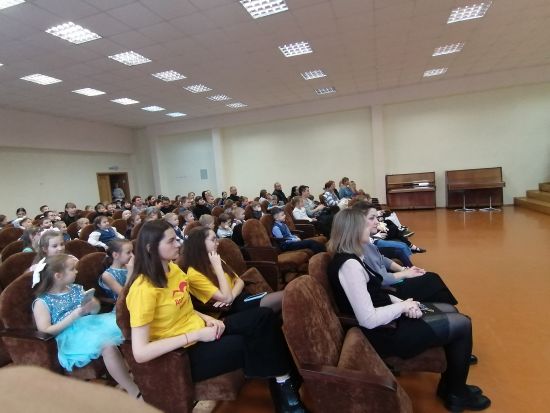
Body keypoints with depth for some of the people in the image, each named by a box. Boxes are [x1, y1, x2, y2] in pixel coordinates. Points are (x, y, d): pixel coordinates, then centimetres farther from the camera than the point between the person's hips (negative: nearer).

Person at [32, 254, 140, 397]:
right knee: (107, 345, -34)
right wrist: (75, 314, -16)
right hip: (70, 337, -6)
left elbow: (96, 309, 19)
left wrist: (93, 305, -6)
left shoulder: (76, 288, 15)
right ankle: (135, 393, -25)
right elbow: (45, 332, -8)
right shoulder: (42, 302, 0)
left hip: (91, 324, 6)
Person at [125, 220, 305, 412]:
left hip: (201, 330, 8)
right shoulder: (144, 289, -23)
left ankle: (283, 382, 1)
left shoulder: (172, 268, 2)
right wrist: (195, 335, -25)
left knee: (264, 316, -7)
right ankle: (282, 386, 13)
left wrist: (206, 318, -4)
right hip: (185, 352, -7)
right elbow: (140, 353, -26)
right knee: (255, 345, -16)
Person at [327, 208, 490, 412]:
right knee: (462, 324, -1)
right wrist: (403, 306, -14)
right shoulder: (349, 265, -29)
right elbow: (368, 319, -29)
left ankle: (450, 385, 33)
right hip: (384, 334, -10)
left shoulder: (349, 257, 3)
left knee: (450, 310, 18)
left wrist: (401, 303, -6)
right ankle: (456, 394, 22)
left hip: (386, 320, 10)